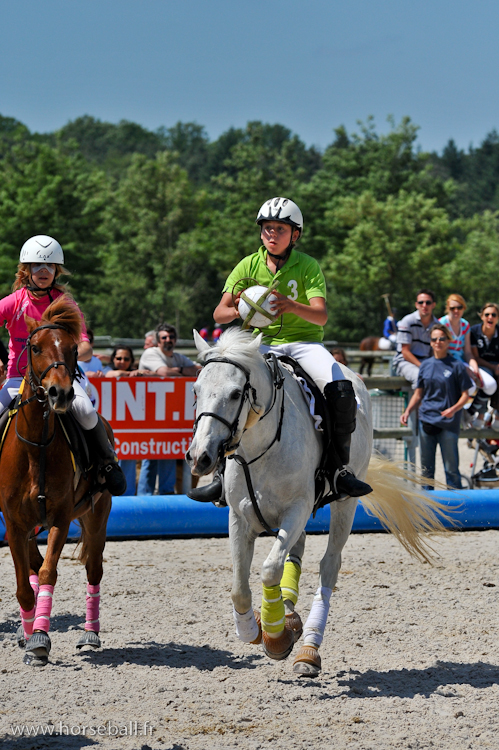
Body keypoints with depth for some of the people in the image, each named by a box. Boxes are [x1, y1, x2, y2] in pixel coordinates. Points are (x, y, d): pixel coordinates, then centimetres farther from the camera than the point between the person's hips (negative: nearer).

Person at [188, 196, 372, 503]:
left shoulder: (308, 266, -3)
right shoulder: (249, 265, 3)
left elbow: (321, 316, -16)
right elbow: (219, 313, -2)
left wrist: (294, 306, -39)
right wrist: (236, 311, -27)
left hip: (304, 342, -2)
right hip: (262, 344, 2)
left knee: (341, 390, -28)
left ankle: (340, 468, -14)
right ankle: (224, 474, -8)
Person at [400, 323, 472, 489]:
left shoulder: (457, 365, -2)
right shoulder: (425, 365, 9)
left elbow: (465, 395, -2)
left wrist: (453, 409, -21)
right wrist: (408, 411, 0)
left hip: (448, 423, -4)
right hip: (426, 420, 4)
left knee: (451, 468, -2)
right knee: (426, 468, 9)